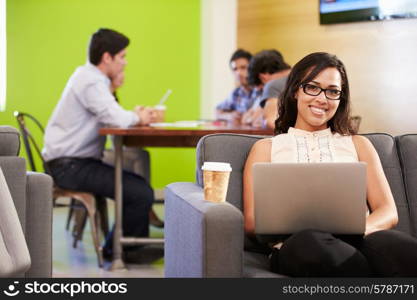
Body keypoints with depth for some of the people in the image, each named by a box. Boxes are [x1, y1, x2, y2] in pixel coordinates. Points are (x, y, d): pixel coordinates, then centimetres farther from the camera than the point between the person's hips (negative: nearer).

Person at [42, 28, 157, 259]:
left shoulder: (88, 76, 16)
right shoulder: (91, 82, -17)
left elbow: (108, 118, 17)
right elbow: (118, 119, -29)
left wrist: (137, 116, 1)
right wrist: (137, 118, -7)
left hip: (72, 162, 11)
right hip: (71, 166, -11)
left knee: (140, 186, 15)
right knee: (142, 194, -16)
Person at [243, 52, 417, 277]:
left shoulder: (358, 145, 28)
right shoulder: (266, 148, 23)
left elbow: (389, 212, 15)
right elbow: (251, 221, 11)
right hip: (296, 246, 1)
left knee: (393, 244, -40)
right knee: (310, 241, -40)